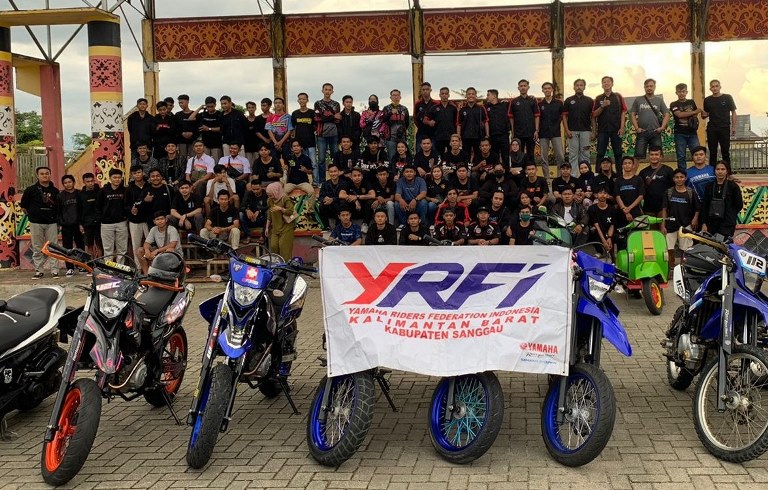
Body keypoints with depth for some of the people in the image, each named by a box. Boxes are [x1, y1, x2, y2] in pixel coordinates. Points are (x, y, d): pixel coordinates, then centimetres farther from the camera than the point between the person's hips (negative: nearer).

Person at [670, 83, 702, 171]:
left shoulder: (691, 102, 13)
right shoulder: (674, 105, 2)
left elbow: (695, 115, 17)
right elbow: (679, 114, -14)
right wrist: (694, 112, -7)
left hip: (692, 133, 2)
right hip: (680, 134, -2)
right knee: (681, 156, 1)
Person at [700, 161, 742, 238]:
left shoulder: (733, 186, 0)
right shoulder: (709, 187, 8)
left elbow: (739, 205, 4)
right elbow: (704, 206, 7)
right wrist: (704, 224, 1)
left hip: (727, 225, -3)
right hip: (711, 223, 3)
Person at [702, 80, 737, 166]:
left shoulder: (727, 98, 2)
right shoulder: (707, 100, 8)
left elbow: (733, 112, 4)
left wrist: (734, 127, -3)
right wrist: (704, 115, -9)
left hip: (725, 127, -2)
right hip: (712, 129, 2)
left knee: (725, 151, 0)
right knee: (712, 152, 4)